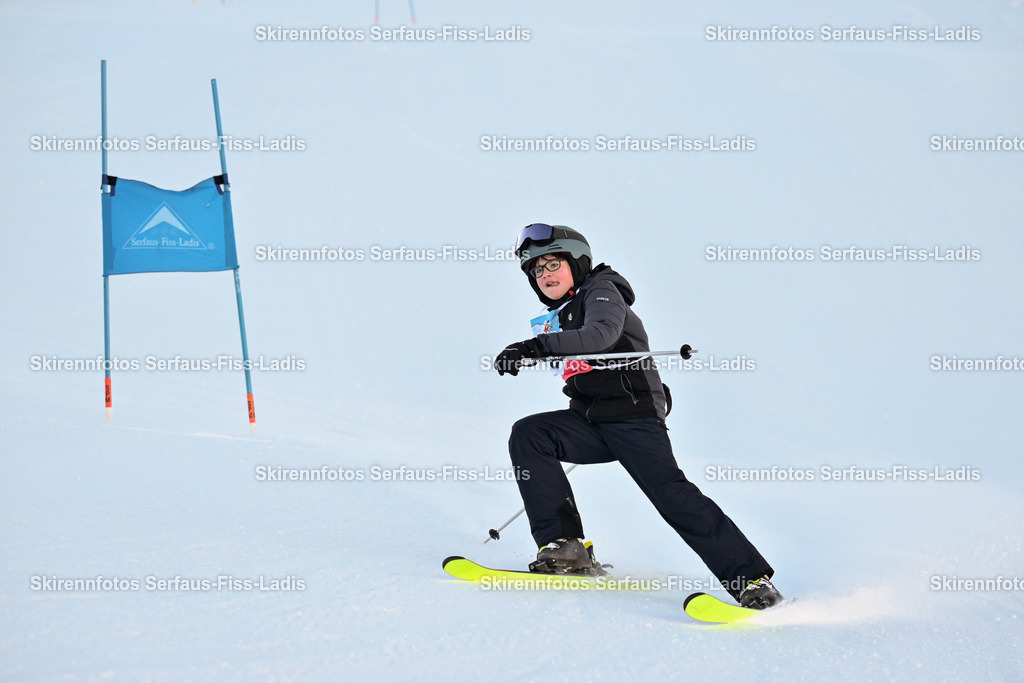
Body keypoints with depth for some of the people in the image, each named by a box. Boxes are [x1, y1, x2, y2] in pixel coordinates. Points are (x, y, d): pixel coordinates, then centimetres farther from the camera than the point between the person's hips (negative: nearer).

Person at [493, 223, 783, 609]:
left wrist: (535, 347, -34)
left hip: (634, 415, -8)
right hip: (591, 422, 8)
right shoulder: (561, 316, 22)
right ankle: (565, 544, -20)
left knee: (671, 494, -20)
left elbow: (601, 334, -25)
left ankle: (752, 580, -19)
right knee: (527, 436, -15)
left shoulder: (601, 291, -2)